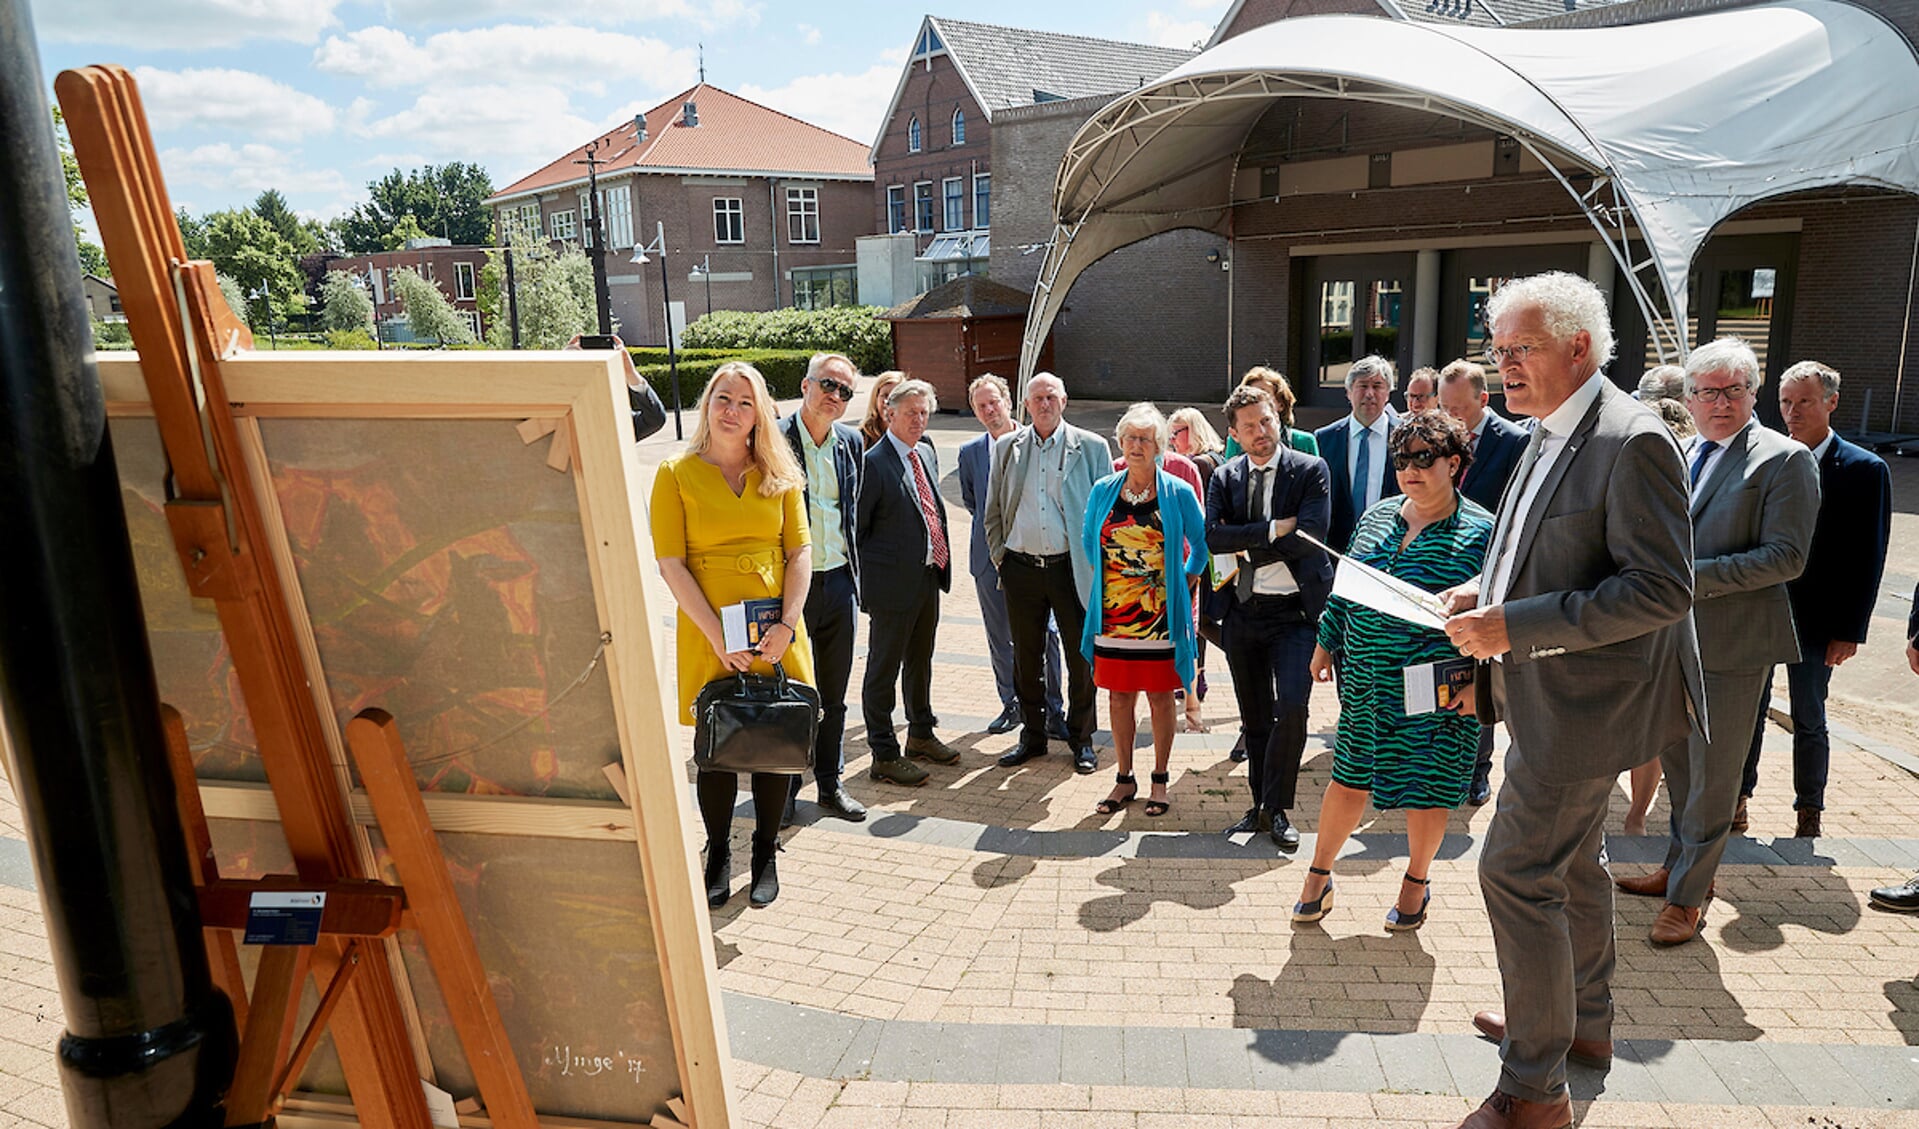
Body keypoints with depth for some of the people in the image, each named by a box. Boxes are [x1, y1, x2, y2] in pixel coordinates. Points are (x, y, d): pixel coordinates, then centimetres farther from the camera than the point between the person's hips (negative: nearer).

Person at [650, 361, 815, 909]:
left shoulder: (780, 475, 7)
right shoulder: (676, 473, -1)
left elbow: (801, 552, 4)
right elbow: (670, 563, -7)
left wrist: (788, 623, -10)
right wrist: (717, 634, -14)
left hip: (776, 633, 2)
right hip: (708, 638, -2)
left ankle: (766, 854, 26)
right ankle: (718, 855, 25)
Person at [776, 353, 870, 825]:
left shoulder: (851, 442, 8)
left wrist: (855, 573, 14)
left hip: (839, 581, 5)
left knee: (834, 694, 14)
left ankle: (830, 784, 28)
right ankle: (784, 790, 20)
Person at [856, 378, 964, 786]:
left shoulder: (927, 453, 10)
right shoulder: (874, 462, -15)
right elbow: (857, 529, -11)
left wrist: (941, 557, 14)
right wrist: (867, 578, -10)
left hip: (929, 575, 8)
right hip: (893, 582, -8)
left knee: (920, 661, 22)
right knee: (884, 669, 4)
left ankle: (921, 734, 38)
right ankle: (884, 755, 14)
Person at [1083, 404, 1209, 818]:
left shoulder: (1179, 492, -4)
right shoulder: (1103, 491, 4)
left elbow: (1202, 544, 8)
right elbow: (1088, 540, 19)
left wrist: (1184, 577, 5)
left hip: (1160, 614, -2)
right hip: (1113, 612, 3)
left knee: (1159, 696, 7)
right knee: (1119, 696, 9)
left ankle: (1160, 780, 21)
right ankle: (1124, 779, 22)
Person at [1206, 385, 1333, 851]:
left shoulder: (1311, 470, -3)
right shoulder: (1225, 477, 6)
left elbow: (1310, 536, -16)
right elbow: (1212, 536, -9)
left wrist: (1247, 548, -10)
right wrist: (1272, 530, -17)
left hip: (1294, 611, -3)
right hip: (1242, 611, 4)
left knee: (1291, 709, -14)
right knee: (1254, 719, 12)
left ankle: (1276, 809, 4)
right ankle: (1259, 806, 26)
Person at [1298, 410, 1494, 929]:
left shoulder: (1481, 531, -5)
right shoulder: (1376, 516, 8)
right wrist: (1326, 644, 17)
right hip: (1366, 680, 3)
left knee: (1427, 788, 9)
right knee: (1349, 779, 10)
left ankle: (1417, 882, 32)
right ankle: (1318, 875, 25)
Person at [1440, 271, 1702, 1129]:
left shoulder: (1632, 442, -21)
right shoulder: (1548, 436, 10)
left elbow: (1662, 589, -25)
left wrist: (1514, 626, -27)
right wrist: (1487, 592, 3)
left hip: (1582, 703, -10)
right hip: (1554, 696, 10)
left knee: (1516, 872, -6)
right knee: (1572, 862, 22)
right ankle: (1584, 1023, 43)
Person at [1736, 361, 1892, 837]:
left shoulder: (1865, 470, -5)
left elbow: (1869, 559, -5)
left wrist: (1850, 631, -9)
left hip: (1815, 620, -2)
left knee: (1809, 722, 10)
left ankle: (1809, 814, 25)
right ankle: (1738, 799, 22)